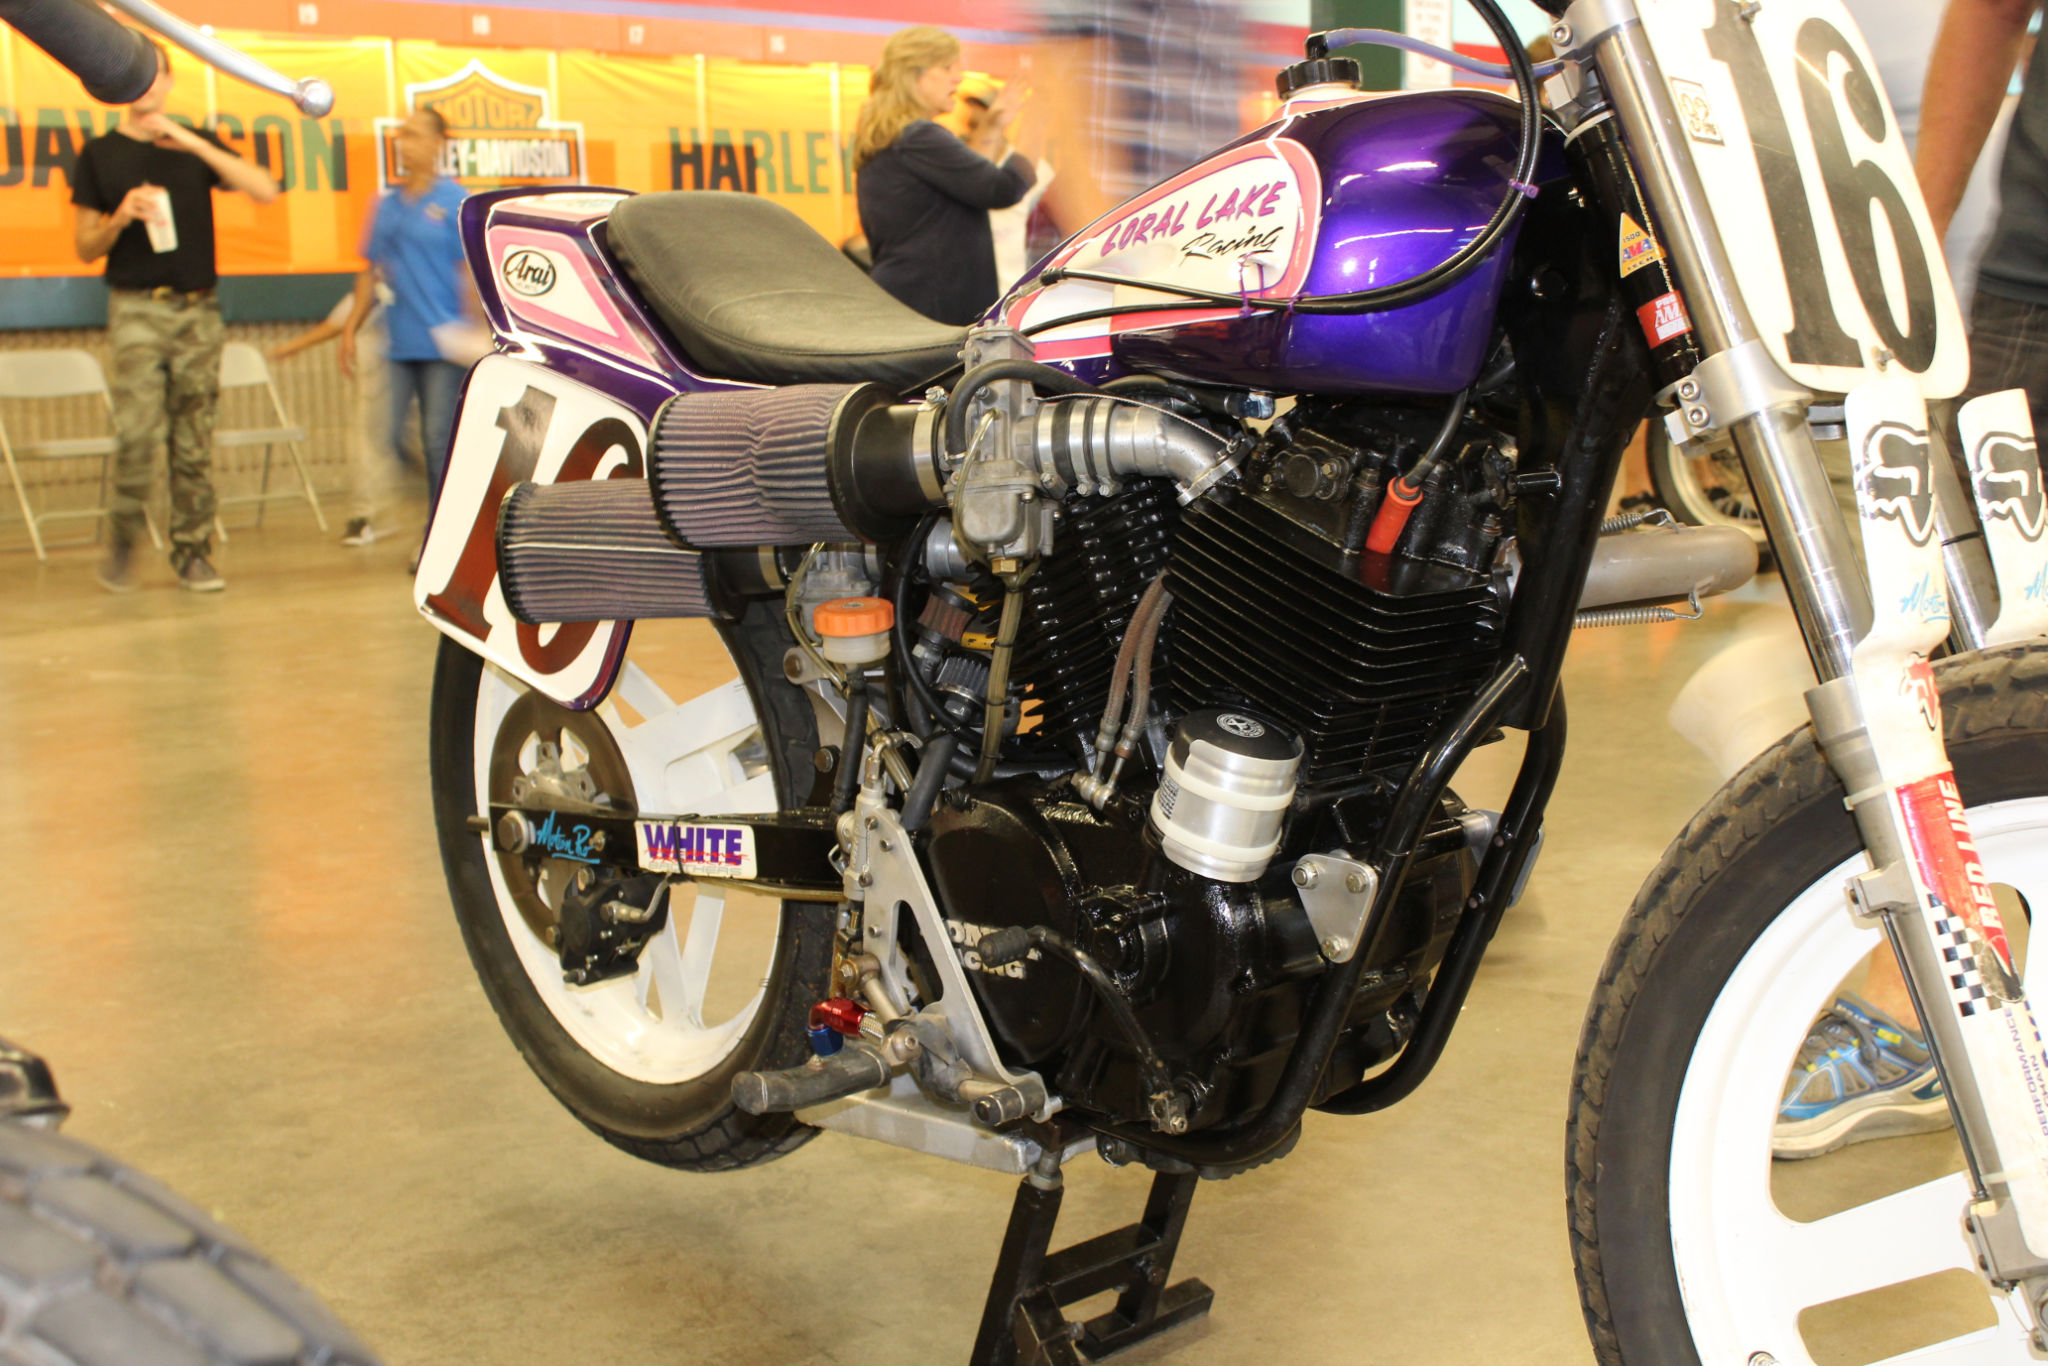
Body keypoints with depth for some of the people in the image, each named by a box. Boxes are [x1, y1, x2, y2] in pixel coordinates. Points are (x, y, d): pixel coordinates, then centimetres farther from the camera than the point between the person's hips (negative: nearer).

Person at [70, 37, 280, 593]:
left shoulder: (197, 145, 11)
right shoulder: (100, 154, 7)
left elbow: (265, 190, -5)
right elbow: (85, 248, 8)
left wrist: (191, 142, -11)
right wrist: (121, 216, -13)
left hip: (199, 308, 2)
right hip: (137, 309, -2)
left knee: (194, 443, 2)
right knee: (137, 435, -12)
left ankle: (193, 552, 9)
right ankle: (121, 542, 6)